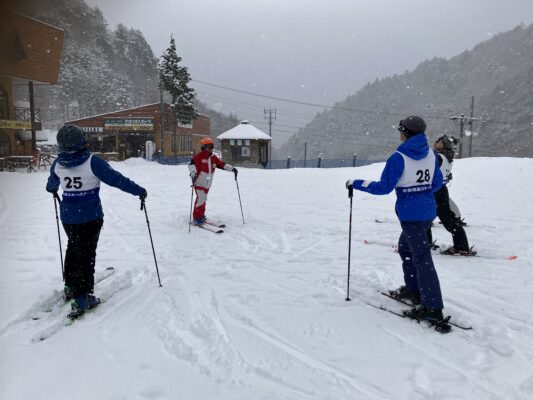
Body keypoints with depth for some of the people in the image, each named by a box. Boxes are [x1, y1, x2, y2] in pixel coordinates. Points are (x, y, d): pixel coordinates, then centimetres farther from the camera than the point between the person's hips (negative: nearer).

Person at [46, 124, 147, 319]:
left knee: (73, 248, 24)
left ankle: (70, 287, 38)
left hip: (67, 216, 5)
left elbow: (52, 182, 20)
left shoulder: (58, 164, -2)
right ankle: (81, 299, 5)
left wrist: (52, 189, 43)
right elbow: (117, 179, -18)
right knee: (86, 254, 2)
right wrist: (139, 191, -7)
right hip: (90, 217, -5)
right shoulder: (92, 162, -19)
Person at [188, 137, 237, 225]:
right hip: (199, 182, -7)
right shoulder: (198, 156, -11)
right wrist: (193, 173, -42)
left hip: (207, 184, 7)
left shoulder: (213, 158, 10)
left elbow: (222, 164, 14)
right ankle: (196, 218, -7)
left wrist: (232, 168, 4)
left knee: (203, 199, 15)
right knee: (201, 198, -17)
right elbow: (192, 164, -24)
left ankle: (201, 216, 30)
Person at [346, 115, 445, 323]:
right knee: (405, 247, 24)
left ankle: (433, 307, -1)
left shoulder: (398, 158, -16)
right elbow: (437, 183, 13)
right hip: (428, 211, 8)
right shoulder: (430, 154, 6)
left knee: (421, 258, -5)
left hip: (411, 214, -8)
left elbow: (384, 187, -16)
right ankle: (413, 289, 33)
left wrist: (356, 183, -7)